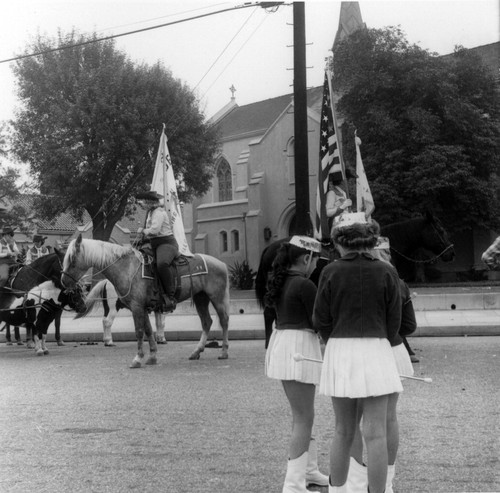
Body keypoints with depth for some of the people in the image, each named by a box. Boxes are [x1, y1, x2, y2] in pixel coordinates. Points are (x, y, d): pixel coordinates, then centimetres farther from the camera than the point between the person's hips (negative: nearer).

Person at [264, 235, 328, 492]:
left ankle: (309, 471, 33)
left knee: (302, 414, 21)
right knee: (303, 419, -3)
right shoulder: (305, 285, -17)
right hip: (299, 346, -9)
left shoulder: (280, 281, 10)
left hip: (280, 342, 9)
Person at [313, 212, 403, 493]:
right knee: (375, 433, 0)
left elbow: (321, 320, -1)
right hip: (376, 351, -1)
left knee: (343, 431, 15)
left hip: (340, 352, 1)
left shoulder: (331, 272, -4)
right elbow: (394, 320, -1)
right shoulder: (386, 272, -4)